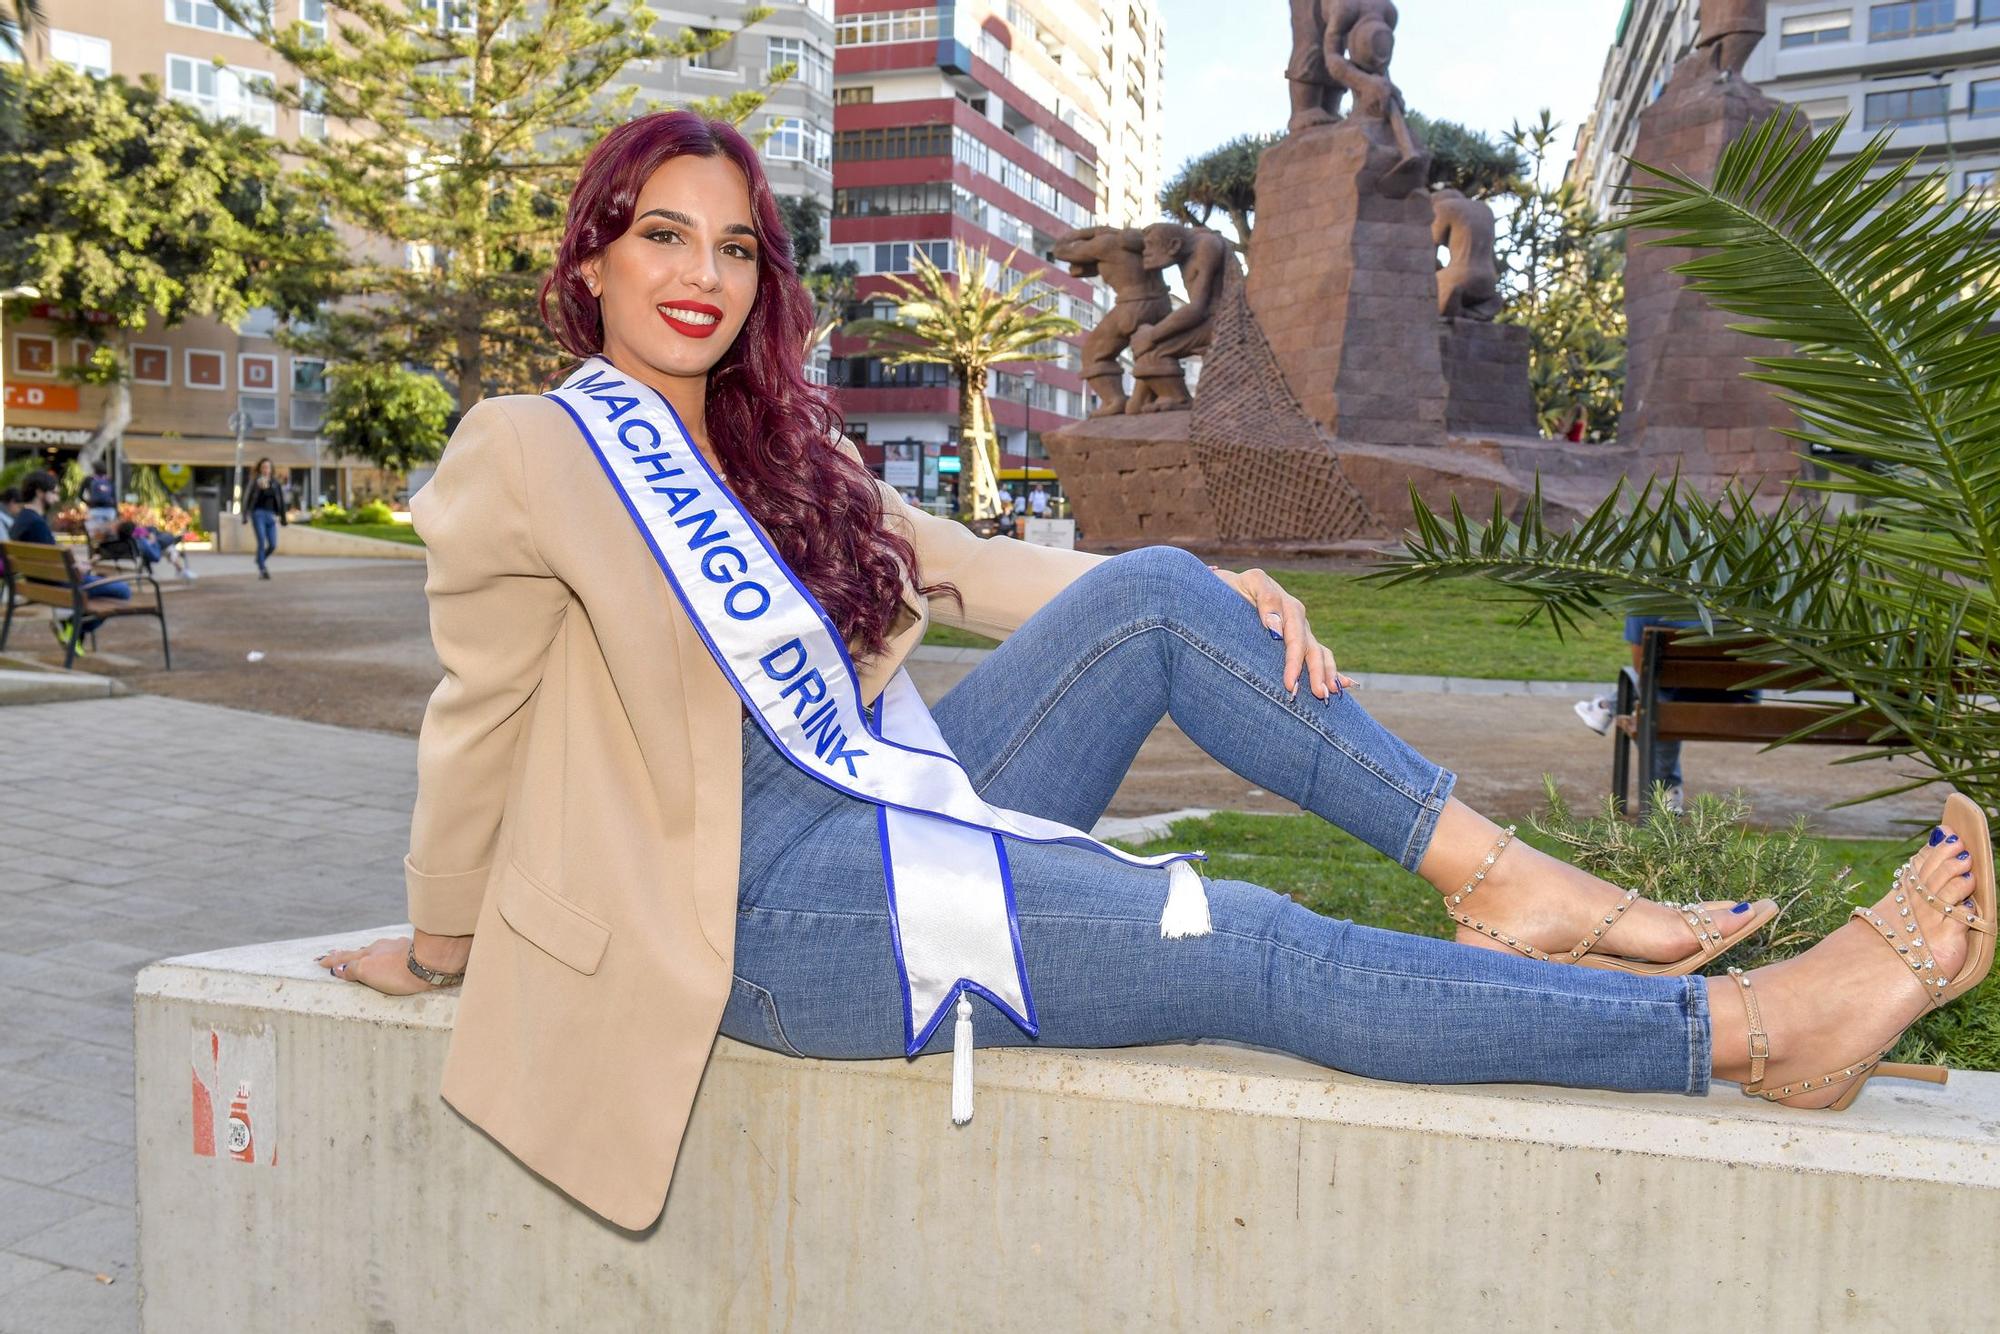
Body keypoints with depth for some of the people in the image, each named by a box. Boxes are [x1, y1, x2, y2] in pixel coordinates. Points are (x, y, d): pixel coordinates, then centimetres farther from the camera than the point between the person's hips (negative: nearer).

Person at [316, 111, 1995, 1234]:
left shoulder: (774, 446, 15)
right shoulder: (528, 455, -6)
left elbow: (955, 564, 9)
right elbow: (475, 727, -1)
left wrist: (1215, 592, -4)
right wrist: (440, 949, 9)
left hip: (905, 803, 7)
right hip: (777, 906, -7)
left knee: (1158, 592, -15)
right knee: (1245, 947, -21)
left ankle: (1502, 882, -15)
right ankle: (1750, 1029, -19)